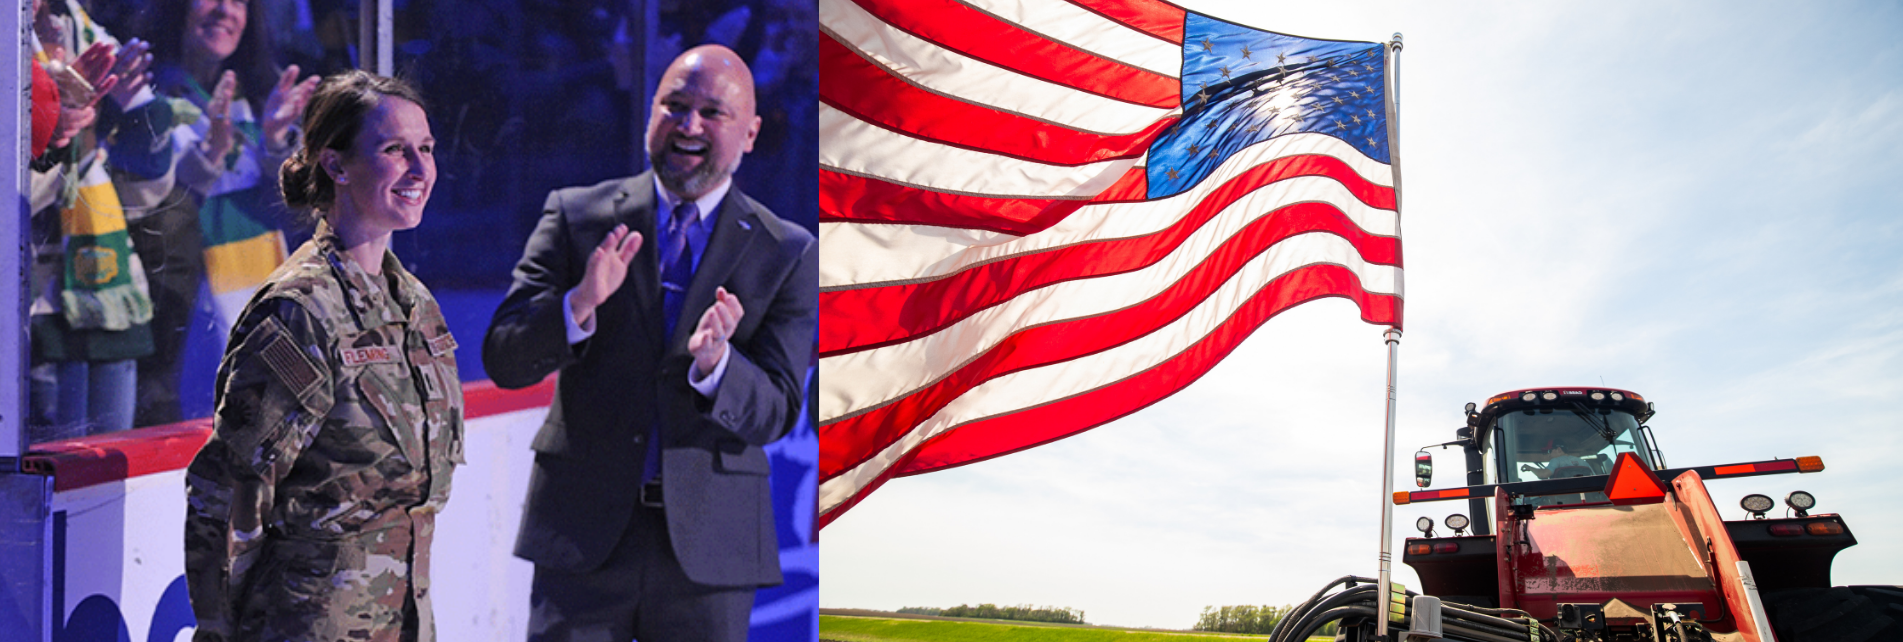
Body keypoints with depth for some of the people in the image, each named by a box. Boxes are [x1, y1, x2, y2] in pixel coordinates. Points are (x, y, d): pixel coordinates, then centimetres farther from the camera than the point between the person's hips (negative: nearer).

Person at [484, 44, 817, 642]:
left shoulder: (788, 253, 2)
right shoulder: (575, 216, 3)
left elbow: (776, 413, -3)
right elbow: (503, 359, -2)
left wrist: (714, 363, -24)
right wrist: (579, 306, -21)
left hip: (709, 543, 0)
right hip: (583, 530, 0)